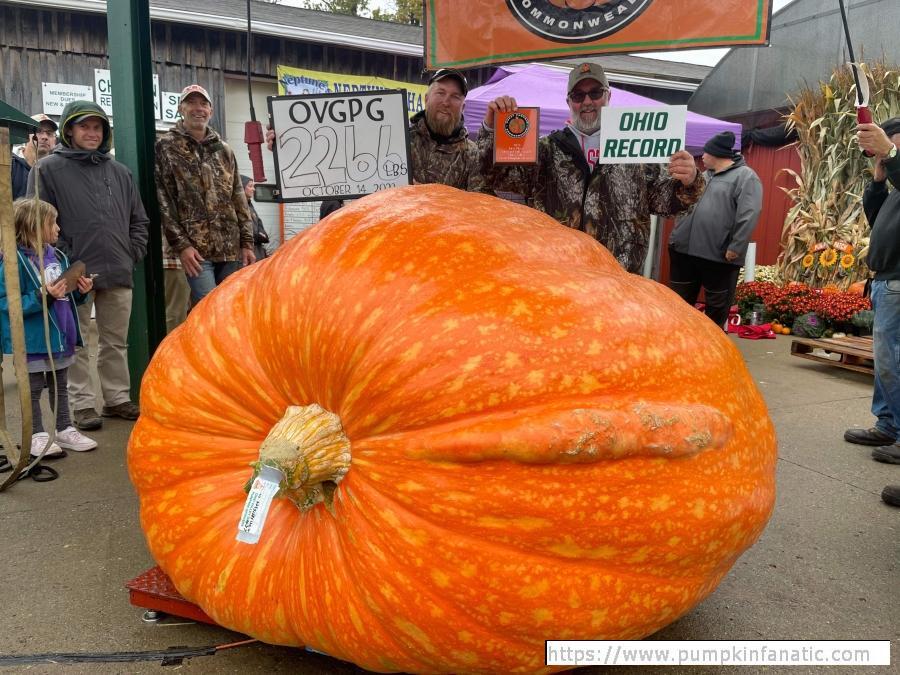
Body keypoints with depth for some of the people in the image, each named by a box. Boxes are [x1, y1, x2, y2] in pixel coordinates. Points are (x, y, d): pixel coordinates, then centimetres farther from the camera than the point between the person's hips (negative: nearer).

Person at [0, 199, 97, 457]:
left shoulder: (57, 257, 7)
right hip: (33, 340, -7)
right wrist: (43, 296, -29)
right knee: (33, 389, 8)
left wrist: (80, 291, -2)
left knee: (59, 386, 18)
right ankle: (36, 435, 19)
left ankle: (65, 429, 29)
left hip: (60, 336, 7)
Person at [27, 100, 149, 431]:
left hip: (118, 273, 4)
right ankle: (82, 404, 14)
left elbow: (139, 219, 18)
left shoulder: (119, 171, 13)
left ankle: (117, 398, 22)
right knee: (78, 344, 5)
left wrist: (132, 254, 8)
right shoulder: (49, 168, 0)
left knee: (116, 342, 11)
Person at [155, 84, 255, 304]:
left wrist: (247, 243, 7)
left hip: (231, 249, 5)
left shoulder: (224, 150, 16)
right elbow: (163, 202, -4)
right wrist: (180, 244, -12)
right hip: (196, 249, -5)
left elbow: (239, 199, 14)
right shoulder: (166, 148, 3)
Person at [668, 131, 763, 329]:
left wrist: (735, 247, -21)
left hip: (719, 255, -7)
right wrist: (676, 236, 17)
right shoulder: (705, 175, 19)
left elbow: (748, 216, -16)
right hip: (684, 248, 7)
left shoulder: (745, 176, -6)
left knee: (717, 306, 7)